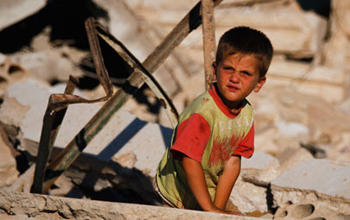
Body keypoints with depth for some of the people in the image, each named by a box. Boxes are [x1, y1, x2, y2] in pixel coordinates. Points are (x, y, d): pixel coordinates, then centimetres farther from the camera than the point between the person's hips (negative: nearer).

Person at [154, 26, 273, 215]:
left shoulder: (246, 113, -8)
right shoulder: (202, 113, -30)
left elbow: (233, 163, -8)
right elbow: (190, 161, -33)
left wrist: (218, 207, -13)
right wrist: (210, 209, -28)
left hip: (210, 187, 6)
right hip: (181, 194, -6)